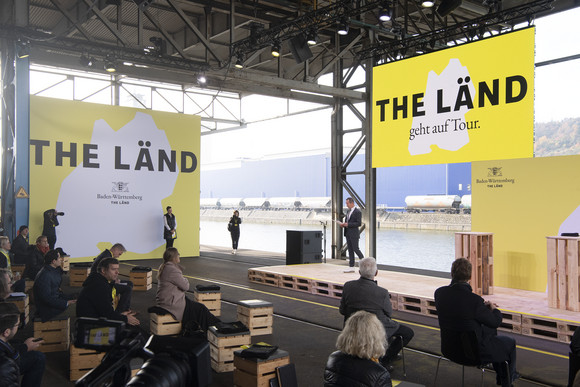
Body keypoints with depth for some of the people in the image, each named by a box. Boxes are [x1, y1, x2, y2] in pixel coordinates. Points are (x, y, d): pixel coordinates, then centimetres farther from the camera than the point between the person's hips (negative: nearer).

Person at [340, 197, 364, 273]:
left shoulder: (357, 212, -10)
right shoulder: (348, 211, 16)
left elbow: (359, 223, -17)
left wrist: (348, 225, -19)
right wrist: (343, 224, 2)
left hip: (354, 234, -8)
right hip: (348, 234, 8)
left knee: (356, 249, -6)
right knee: (350, 250, 7)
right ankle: (351, 267, 9)